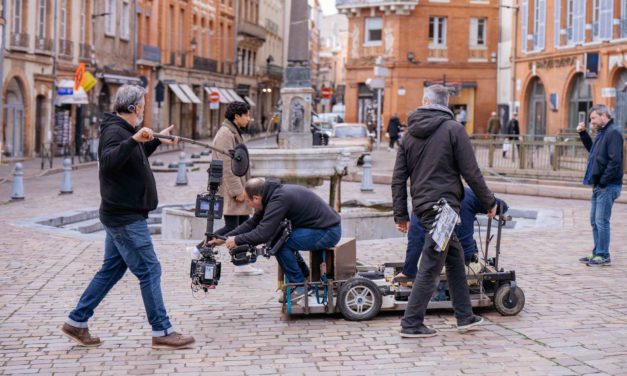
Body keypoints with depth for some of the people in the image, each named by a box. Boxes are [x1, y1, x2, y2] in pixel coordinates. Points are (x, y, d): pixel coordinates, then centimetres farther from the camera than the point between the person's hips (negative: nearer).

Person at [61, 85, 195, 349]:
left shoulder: (122, 130, 14)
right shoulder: (115, 130, -18)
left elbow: (135, 158, 32)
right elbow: (109, 162, -37)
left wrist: (156, 140, 32)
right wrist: (133, 139, -46)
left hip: (122, 215, 11)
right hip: (126, 217, -11)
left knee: (111, 270, 15)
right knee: (149, 271, -5)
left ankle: (76, 323, 20)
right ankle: (162, 332, 1)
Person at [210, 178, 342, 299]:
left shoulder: (279, 200, -22)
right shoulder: (274, 194, 8)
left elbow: (263, 234, -27)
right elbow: (252, 223, 14)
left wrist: (236, 240, -13)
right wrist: (225, 238, 10)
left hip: (328, 232, -10)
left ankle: (300, 287, -2)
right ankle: (305, 279, 18)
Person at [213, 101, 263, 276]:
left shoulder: (235, 133, 18)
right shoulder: (225, 134, -14)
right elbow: (227, 166, -20)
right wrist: (237, 191, -20)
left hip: (238, 188, 10)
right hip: (230, 189, -10)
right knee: (231, 227, -9)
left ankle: (242, 265, 13)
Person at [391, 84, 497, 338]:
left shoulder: (410, 135, 10)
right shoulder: (453, 129, -6)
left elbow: (398, 179, 10)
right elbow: (471, 172, -7)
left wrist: (401, 214, 16)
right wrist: (489, 202, 4)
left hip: (422, 205, 7)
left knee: (455, 256, 18)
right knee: (430, 266, -3)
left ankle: (465, 316, 21)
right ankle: (411, 324, -1)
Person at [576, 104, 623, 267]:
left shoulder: (613, 133, -15)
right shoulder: (602, 133, 15)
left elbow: (615, 161, -22)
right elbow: (592, 149, 31)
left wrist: (603, 181, -20)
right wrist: (583, 134, 19)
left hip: (608, 186, -10)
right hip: (599, 185, 10)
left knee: (601, 221, -7)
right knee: (594, 221, 14)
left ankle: (603, 256, 0)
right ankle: (597, 253, 22)